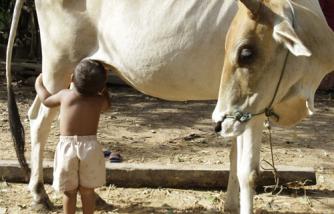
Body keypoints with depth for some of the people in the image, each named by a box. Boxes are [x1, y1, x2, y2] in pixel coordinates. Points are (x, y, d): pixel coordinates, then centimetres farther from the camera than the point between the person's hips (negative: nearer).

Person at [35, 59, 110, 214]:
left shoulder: (65, 95, 0)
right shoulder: (99, 101, 1)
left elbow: (46, 100, 22)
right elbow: (107, 105, 27)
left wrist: (39, 84, 39)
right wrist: (101, 86, 33)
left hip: (67, 147, 0)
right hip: (90, 147, 0)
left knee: (69, 191, 11)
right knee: (87, 190, 13)